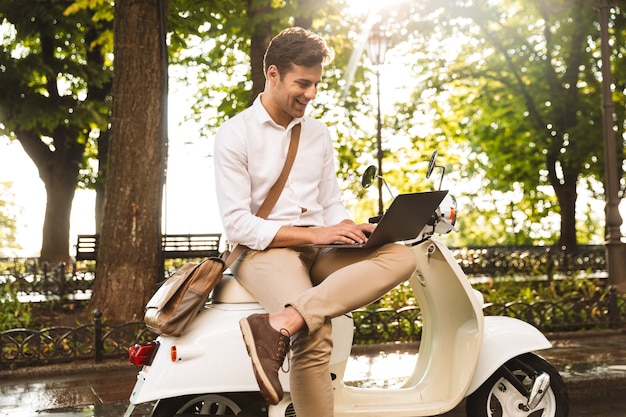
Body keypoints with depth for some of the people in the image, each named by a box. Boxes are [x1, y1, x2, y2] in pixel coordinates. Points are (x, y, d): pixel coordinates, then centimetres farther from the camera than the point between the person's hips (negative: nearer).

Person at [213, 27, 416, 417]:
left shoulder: (318, 133, 16)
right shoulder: (235, 133, -2)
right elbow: (237, 224, -9)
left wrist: (352, 230, -6)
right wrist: (314, 233, -17)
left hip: (319, 249, 6)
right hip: (265, 252, -6)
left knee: (401, 256, -25)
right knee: (316, 336, -35)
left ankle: (280, 324, -39)